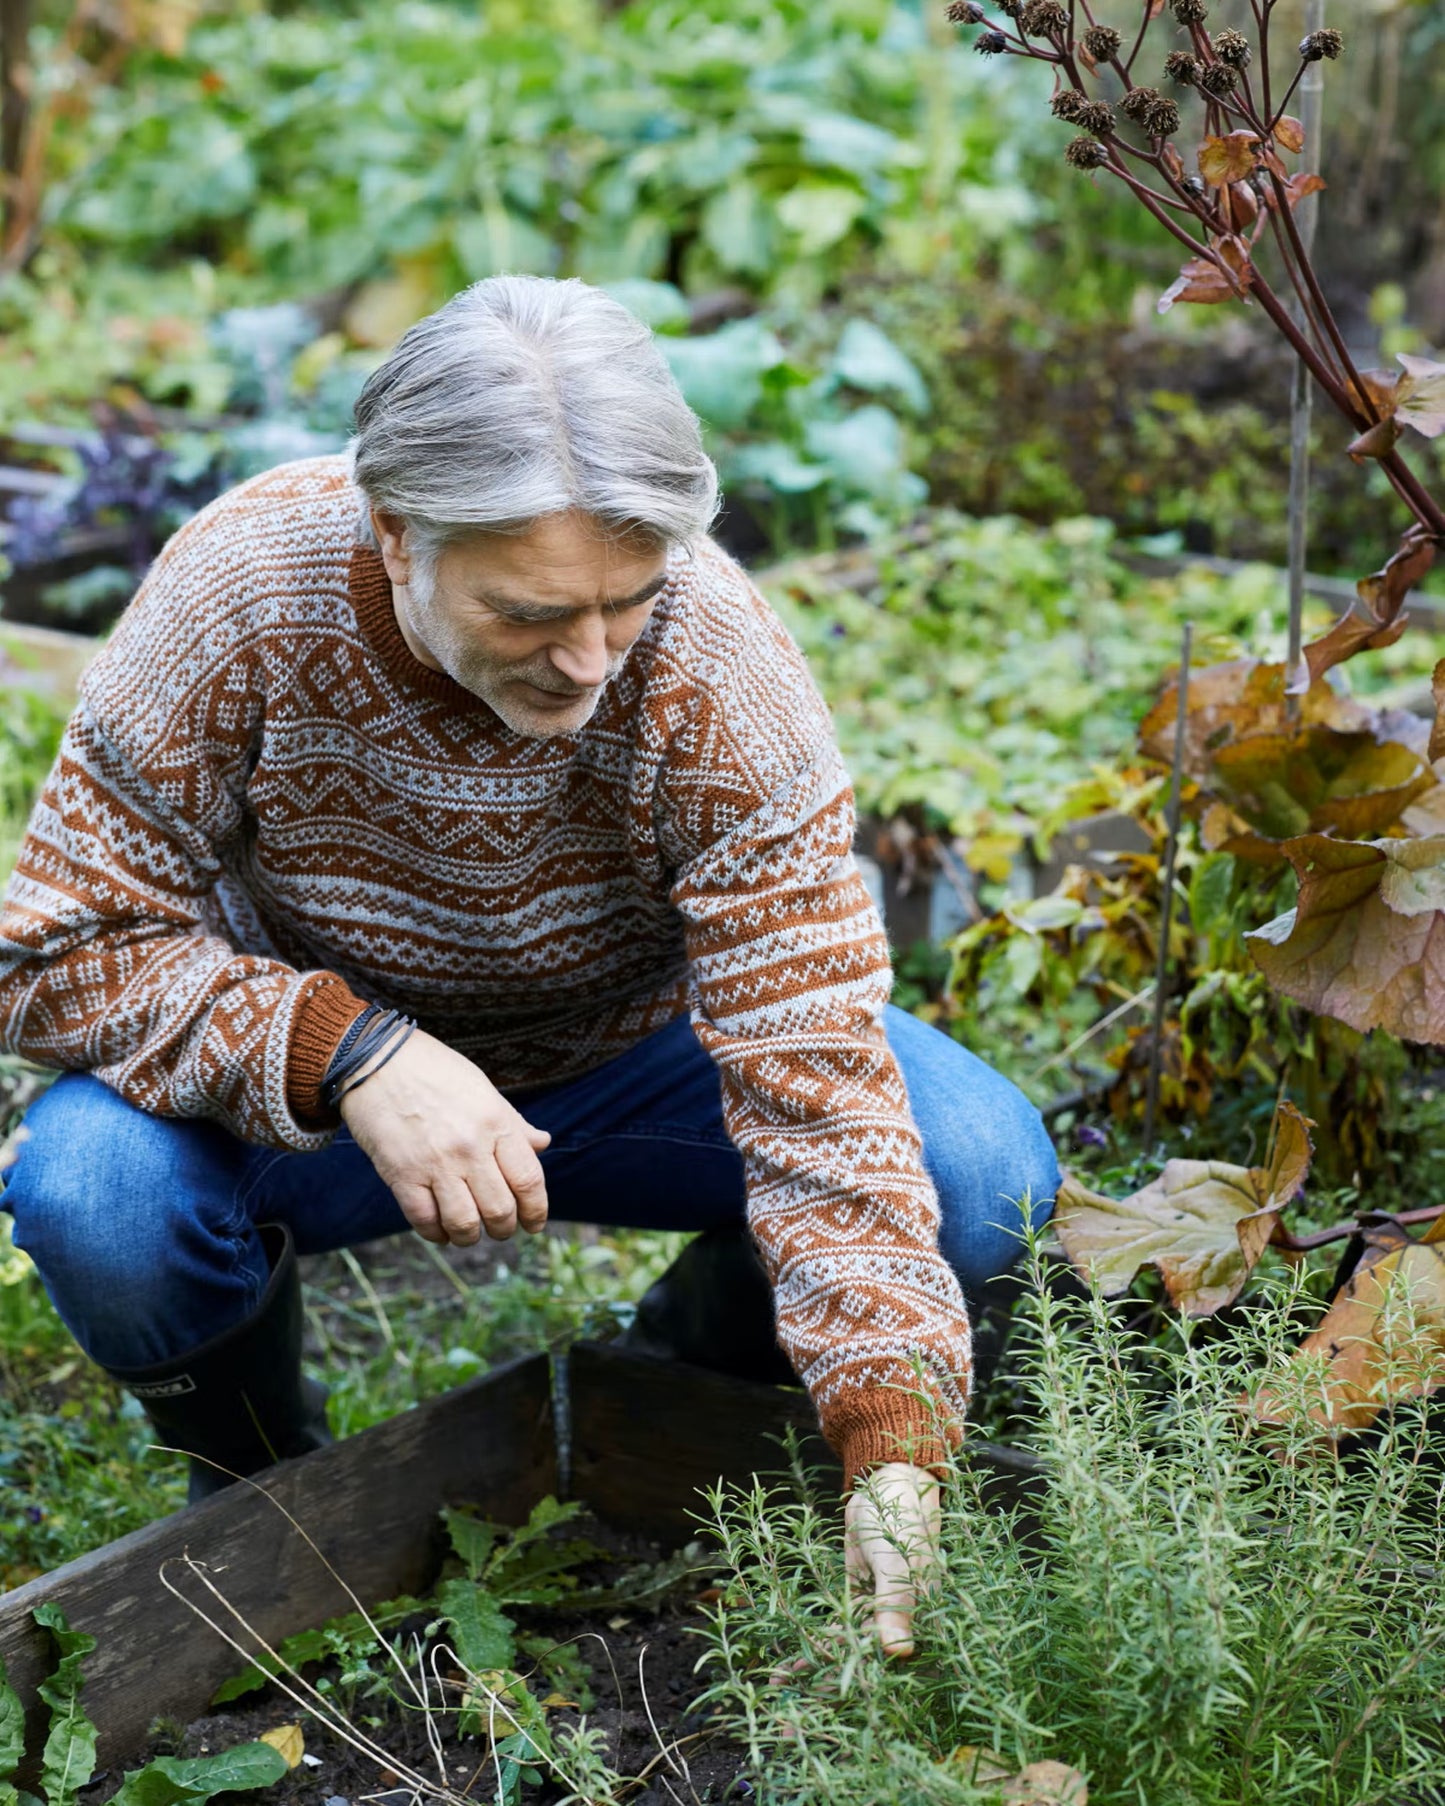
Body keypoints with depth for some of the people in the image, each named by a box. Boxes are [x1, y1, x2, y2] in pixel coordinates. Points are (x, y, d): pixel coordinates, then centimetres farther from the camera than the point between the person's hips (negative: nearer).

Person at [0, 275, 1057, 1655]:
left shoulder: (723, 676, -29)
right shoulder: (238, 597, -28)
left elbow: (818, 1079, -29)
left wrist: (892, 1452, -38)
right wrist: (349, 1053, -38)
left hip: (632, 1061, 1)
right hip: (316, 1090, 0)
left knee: (983, 1173, -22)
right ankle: (255, 1473, 5)